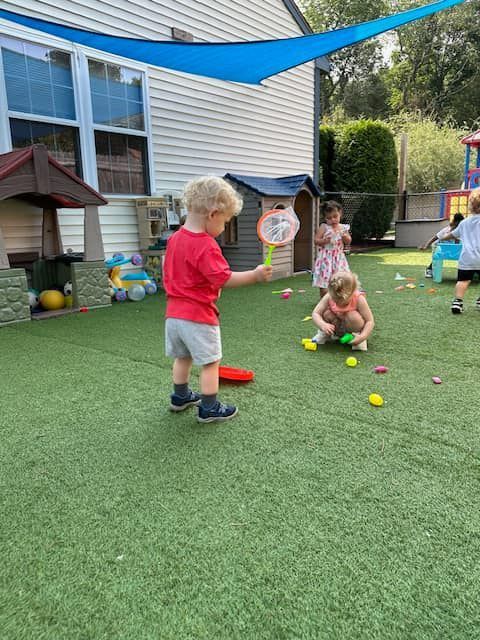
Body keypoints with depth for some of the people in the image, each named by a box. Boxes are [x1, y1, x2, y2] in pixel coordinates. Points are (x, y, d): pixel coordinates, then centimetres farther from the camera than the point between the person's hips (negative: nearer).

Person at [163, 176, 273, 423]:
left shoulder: (175, 238, 6)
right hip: (198, 317, -8)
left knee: (183, 357, 23)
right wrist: (255, 275, -19)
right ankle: (209, 408, 14)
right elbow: (224, 278, -24)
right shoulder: (206, 245, -20)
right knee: (210, 362, 5)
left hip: (174, 313, 9)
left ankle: (180, 396, 38)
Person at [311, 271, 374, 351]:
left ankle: (357, 334, -4)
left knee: (353, 316, -33)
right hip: (336, 326, 2)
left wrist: (362, 337, -40)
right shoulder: (329, 297, -23)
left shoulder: (359, 299, -29)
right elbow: (315, 314, -22)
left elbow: (370, 321, -26)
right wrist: (323, 325, -42)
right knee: (326, 314, -25)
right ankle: (326, 334, 4)